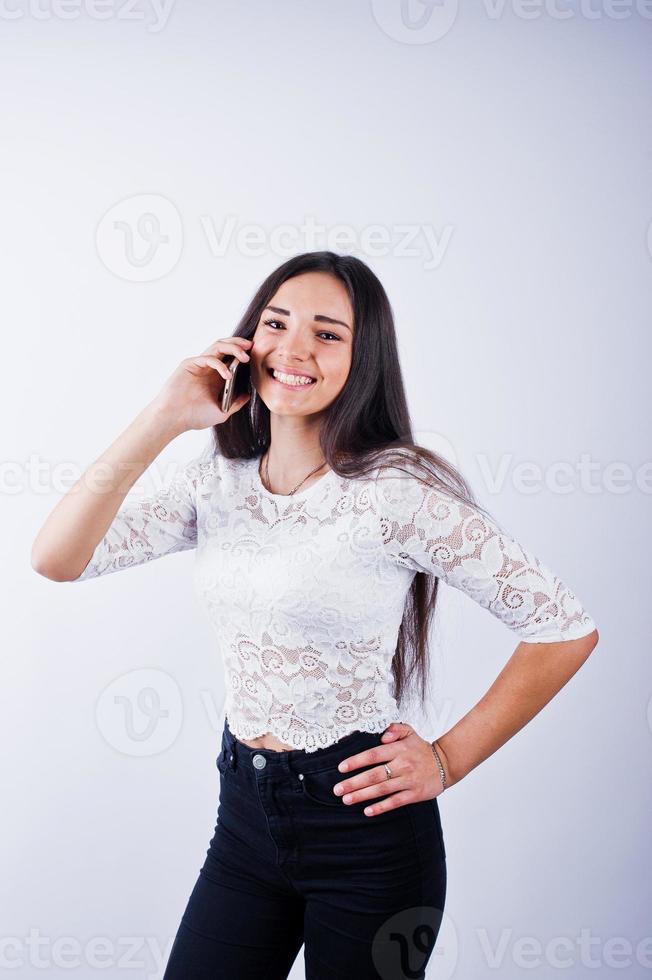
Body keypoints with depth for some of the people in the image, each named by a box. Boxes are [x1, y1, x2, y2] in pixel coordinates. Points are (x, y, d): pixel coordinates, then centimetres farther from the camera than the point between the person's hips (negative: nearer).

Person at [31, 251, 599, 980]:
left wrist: (448, 760, -11)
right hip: (245, 812, 5)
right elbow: (56, 559, -10)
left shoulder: (395, 490, -17)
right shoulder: (218, 481, 0)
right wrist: (164, 419, -15)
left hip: (363, 820, -5)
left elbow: (567, 629, -14)